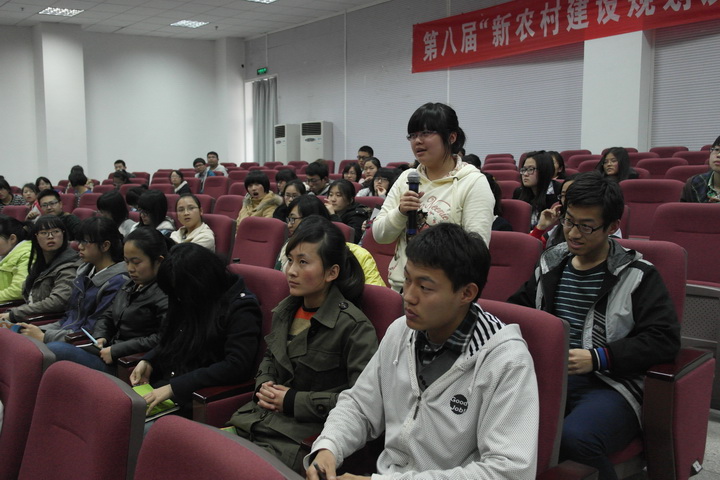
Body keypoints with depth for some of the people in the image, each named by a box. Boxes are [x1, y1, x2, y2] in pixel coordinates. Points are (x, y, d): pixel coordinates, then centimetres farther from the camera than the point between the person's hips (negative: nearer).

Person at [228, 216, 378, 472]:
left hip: (297, 438, -6)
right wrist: (263, 386, 4)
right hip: (252, 422, 7)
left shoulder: (353, 326, -13)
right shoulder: (285, 310, 10)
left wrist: (293, 401, -14)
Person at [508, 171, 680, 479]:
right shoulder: (550, 263, 19)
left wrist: (597, 358, -15)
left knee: (574, 439, -36)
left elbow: (665, 338, -5)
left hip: (608, 384, -3)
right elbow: (516, 308, 29)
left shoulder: (637, 275, 4)